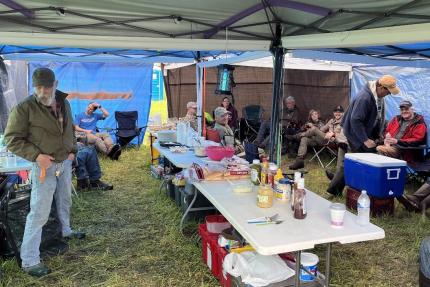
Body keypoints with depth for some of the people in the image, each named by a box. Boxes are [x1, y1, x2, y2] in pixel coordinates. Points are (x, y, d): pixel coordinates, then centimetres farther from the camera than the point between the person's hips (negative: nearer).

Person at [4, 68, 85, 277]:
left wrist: (72, 150, 6)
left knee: (65, 201, 24)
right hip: (44, 166, -6)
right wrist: (36, 155, -24)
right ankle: (29, 260, 4)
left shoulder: (63, 103, 3)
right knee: (39, 213, -5)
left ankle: (66, 231, 49)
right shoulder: (24, 108, -17)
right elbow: (12, 139, -14)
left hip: (65, 163, 7)